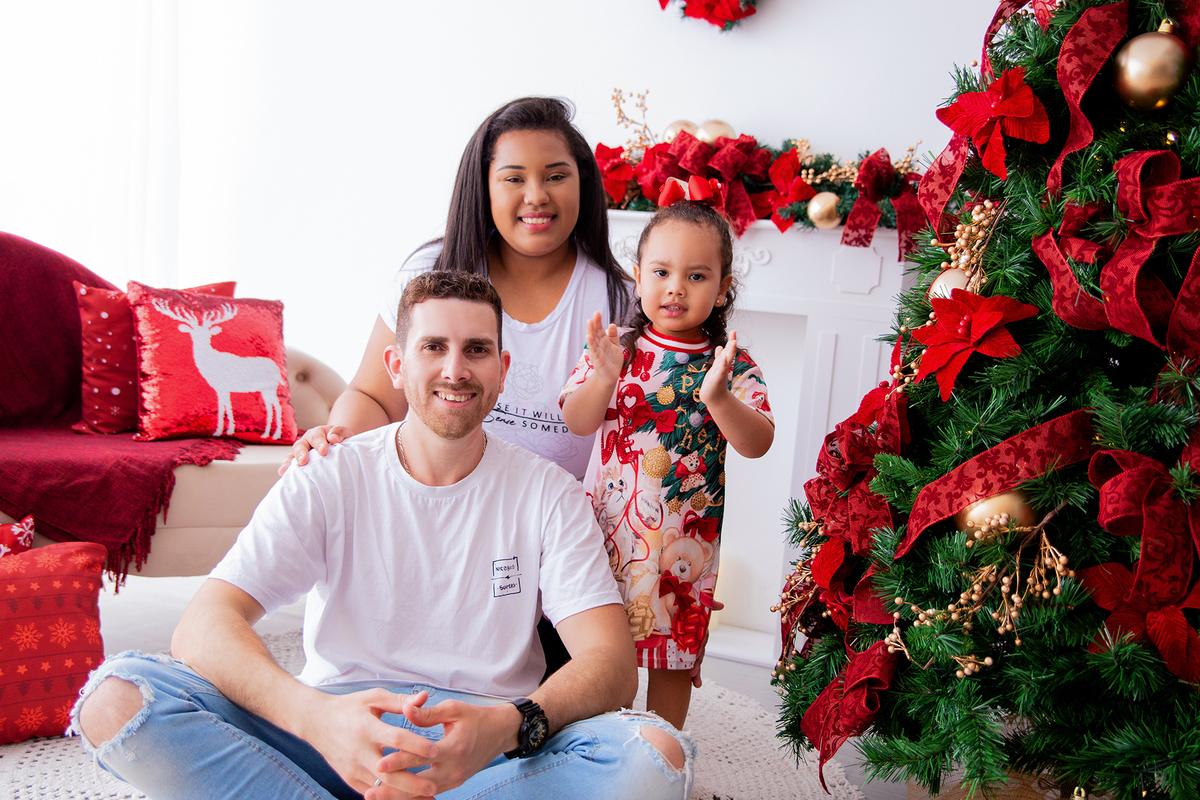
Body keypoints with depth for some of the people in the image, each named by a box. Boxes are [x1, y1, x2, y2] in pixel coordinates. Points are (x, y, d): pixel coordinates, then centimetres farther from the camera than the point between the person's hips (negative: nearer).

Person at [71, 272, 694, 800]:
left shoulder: (548, 493, 0)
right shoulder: (329, 480, -1)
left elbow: (611, 665, -9)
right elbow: (203, 626, -14)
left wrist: (506, 726, -33)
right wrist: (316, 714, -37)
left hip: (491, 750, 1)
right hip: (332, 736, 0)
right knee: (115, 697, -21)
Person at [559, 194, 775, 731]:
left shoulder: (733, 364, -5)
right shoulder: (617, 348, -4)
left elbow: (758, 443, -15)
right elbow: (577, 422, -9)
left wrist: (718, 398, -32)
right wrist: (603, 378, -27)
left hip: (685, 536, 0)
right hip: (609, 524, 0)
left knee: (675, 652, 12)